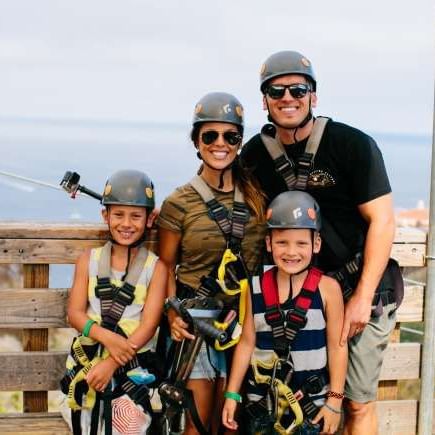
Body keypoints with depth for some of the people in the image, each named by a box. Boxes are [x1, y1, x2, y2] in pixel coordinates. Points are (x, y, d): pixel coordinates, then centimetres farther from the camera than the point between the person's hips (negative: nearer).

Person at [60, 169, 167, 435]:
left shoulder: (156, 267, -5)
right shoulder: (89, 260, 3)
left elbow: (149, 325, -10)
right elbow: (75, 313, -2)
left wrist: (111, 363, -19)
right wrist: (106, 337, -22)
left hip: (132, 370, -2)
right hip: (86, 362, 2)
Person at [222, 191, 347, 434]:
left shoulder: (327, 288, -9)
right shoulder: (256, 288, -2)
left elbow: (337, 347, -5)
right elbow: (247, 343, 5)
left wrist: (335, 401, -6)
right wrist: (232, 394, 5)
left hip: (313, 404, -2)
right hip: (262, 403, 2)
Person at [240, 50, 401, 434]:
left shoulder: (354, 144, -11)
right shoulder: (255, 154, 2)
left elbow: (382, 221, -12)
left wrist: (362, 298, -15)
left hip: (360, 288, -4)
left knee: (358, 402, -1)